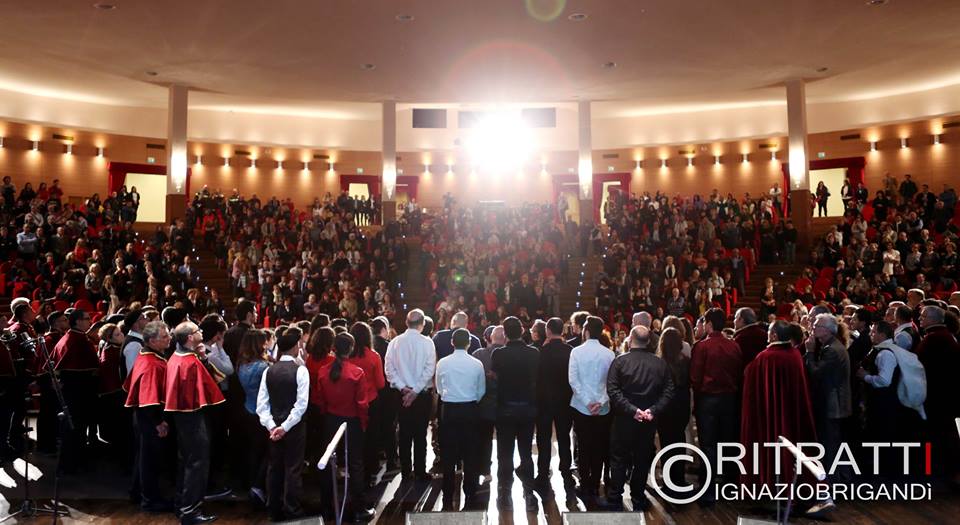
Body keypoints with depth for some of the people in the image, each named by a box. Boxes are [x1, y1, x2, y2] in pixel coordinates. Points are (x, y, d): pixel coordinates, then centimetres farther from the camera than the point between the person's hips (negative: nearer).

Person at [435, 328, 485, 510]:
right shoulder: (477, 364, -6)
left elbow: (439, 389, 6)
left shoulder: (442, 363, -5)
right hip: (470, 409, 0)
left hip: (449, 410, 0)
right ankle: (470, 496, 16)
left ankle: (448, 498, 14)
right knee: (470, 454, 10)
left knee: (448, 455, 8)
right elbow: (481, 391, 4)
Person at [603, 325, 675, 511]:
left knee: (619, 459, 9)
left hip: (624, 419, -2)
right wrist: (654, 410, -13)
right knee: (643, 459, 14)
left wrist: (631, 410, -19)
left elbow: (613, 390, -18)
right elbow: (669, 391, -7)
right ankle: (638, 499, 22)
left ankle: (614, 499, 13)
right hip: (649, 420, 2)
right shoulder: (660, 363, -1)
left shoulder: (619, 361, -9)